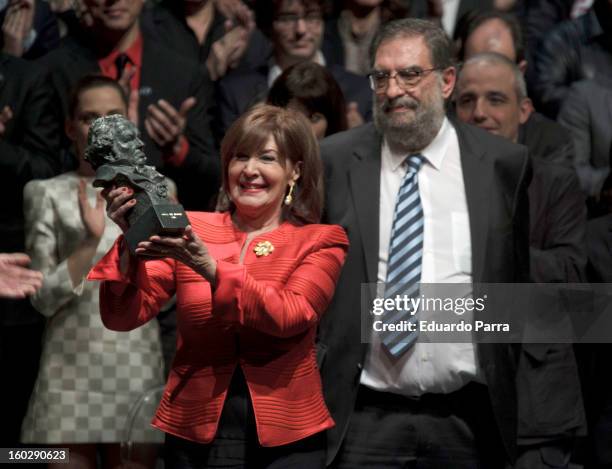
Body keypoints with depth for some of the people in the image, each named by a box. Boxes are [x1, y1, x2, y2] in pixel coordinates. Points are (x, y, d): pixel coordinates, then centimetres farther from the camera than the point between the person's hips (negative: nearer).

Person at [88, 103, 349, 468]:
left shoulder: (320, 242, 0)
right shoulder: (189, 232, 3)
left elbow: (289, 316, -18)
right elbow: (124, 317, -5)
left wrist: (211, 268, -28)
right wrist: (131, 244, -20)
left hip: (287, 437, -1)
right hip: (196, 429, 1)